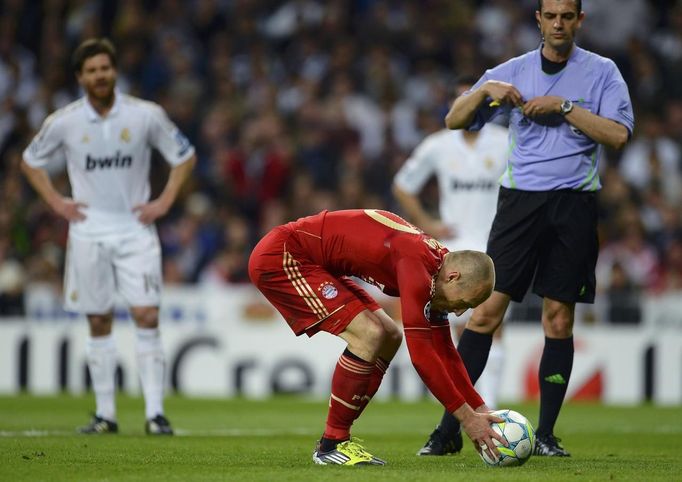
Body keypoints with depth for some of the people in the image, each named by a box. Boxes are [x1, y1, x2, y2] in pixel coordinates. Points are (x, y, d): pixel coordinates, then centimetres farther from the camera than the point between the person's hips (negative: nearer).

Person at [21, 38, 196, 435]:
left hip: (136, 228, -1)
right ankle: (105, 413, 11)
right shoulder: (64, 122, -2)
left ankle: (156, 413, -9)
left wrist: (164, 202, -1)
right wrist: (57, 202, 4)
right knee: (99, 324, 4)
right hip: (89, 233, 1)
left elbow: (185, 156, 9)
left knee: (147, 317, -11)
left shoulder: (146, 115, -5)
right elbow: (31, 161, 15)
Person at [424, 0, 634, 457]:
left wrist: (564, 106, -14)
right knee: (486, 310, -7)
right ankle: (451, 427, -5)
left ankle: (546, 434, 8)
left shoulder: (601, 72, 4)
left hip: (574, 202, -1)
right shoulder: (513, 72, 9)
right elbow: (454, 120, 9)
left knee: (560, 317, 1)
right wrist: (485, 91, -9)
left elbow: (619, 134, -8)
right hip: (520, 198, 1)